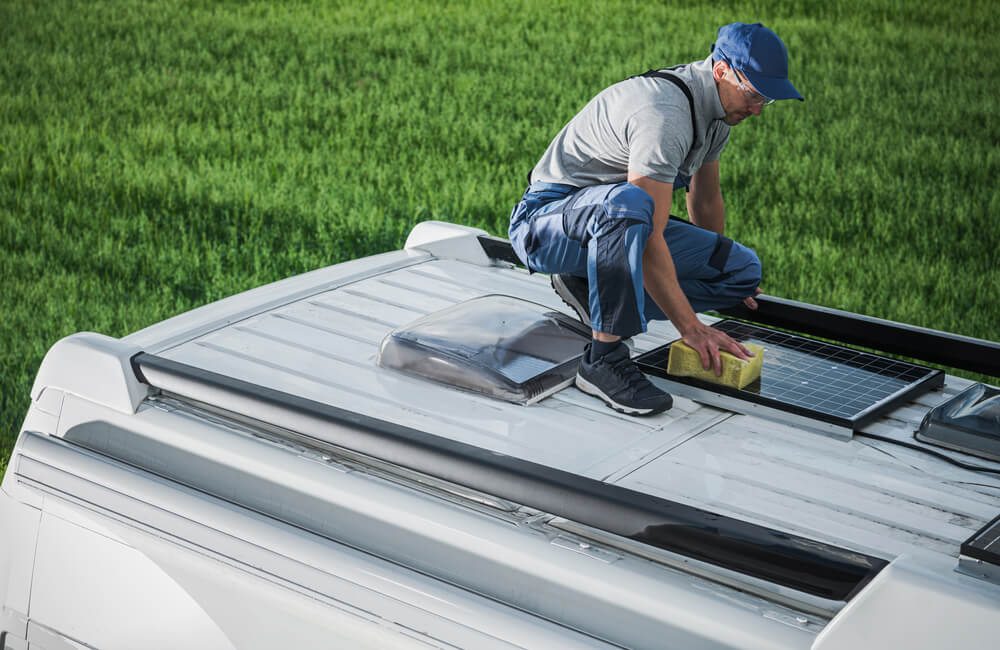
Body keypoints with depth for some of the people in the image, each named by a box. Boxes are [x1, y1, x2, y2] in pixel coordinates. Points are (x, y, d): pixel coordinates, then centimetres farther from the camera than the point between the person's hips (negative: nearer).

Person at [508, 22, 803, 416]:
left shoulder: (719, 105, 3)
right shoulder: (665, 116, -28)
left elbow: (705, 199, 21)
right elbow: (650, 239, -32)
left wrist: (724, 271, 33)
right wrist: (691, 328, -31)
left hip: (616, 224, 9)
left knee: (744, 270, -4)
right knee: (627, 203, -43)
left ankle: (591, 289, 0)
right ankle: (604, 359, -33)